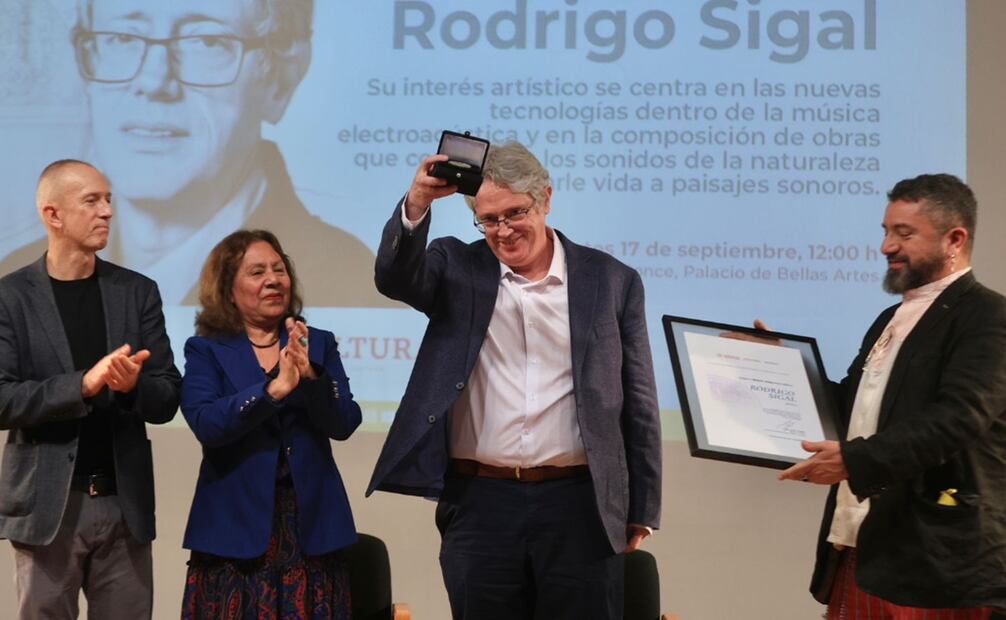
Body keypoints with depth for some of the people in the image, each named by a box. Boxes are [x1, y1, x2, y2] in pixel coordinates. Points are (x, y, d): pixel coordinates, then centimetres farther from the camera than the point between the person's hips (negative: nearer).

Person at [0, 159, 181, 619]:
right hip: (47, 505, -2)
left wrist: (134, 385, -18)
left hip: (125, 503, 3)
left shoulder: (138, 291, 7)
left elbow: (167, 400, 4)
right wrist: (83, 385, -23)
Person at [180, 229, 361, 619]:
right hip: (235, 528, -2)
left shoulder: (319, 343, 9)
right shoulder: (206, 350, 3)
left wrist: (311, 375, -19)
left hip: (312, 526, 2)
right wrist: (275, 388, -24)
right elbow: (205, 424, -13)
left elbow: (344, 424, -2)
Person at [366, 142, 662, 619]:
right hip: (479, 504, 1)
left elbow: (637, 404, 6)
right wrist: (417, 203, -30)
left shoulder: (612, 281, 4)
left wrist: (641, 509, 5)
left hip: (579, 504, 0)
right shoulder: (458, 268, 6)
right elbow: (394, 276, -14)